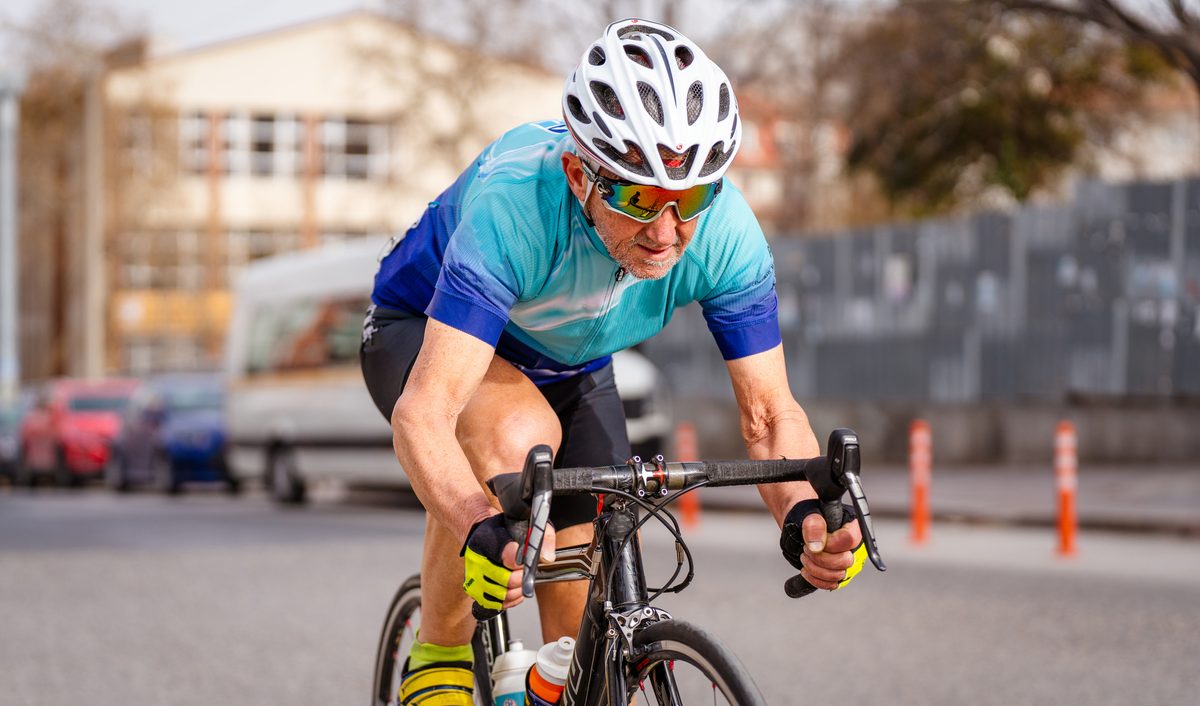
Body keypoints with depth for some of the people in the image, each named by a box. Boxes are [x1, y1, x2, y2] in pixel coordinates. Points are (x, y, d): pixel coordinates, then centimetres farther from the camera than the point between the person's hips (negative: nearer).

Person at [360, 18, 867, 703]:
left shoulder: (725, 229, -29)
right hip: (423, 335, -4)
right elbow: (424, 414, -48)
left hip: (571, 369, 4)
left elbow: (769, 413, -22)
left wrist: (806, 513, -45)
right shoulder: (514, 202, -42)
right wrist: (484, 533, -67)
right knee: (520, 437, -37)